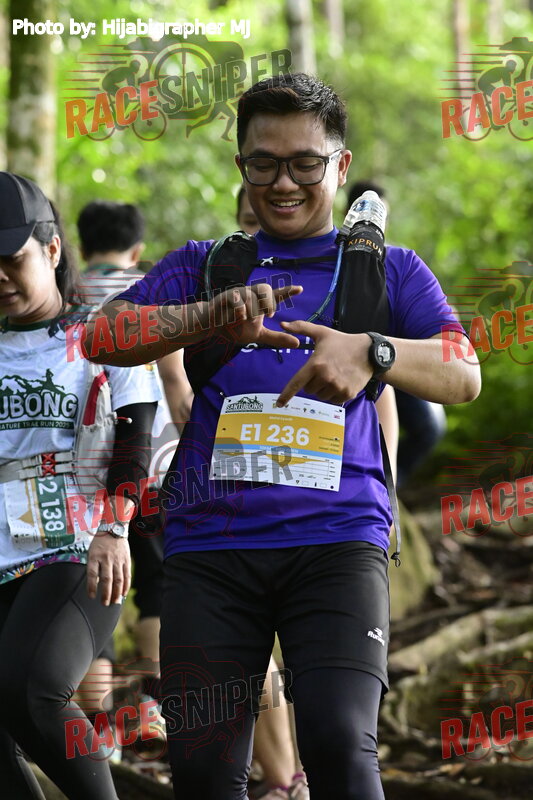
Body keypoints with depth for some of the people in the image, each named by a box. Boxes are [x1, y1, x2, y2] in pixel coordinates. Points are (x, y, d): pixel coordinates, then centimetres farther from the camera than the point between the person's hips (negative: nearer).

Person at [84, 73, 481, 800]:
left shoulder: (389, 271, 16)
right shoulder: (203, 268, 19)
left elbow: (463, 376, 0)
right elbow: (103, 337, 3)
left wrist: (371, 353, -22)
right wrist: (212, 318, -17)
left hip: (338, 540, -2)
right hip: (210, 543, 2)